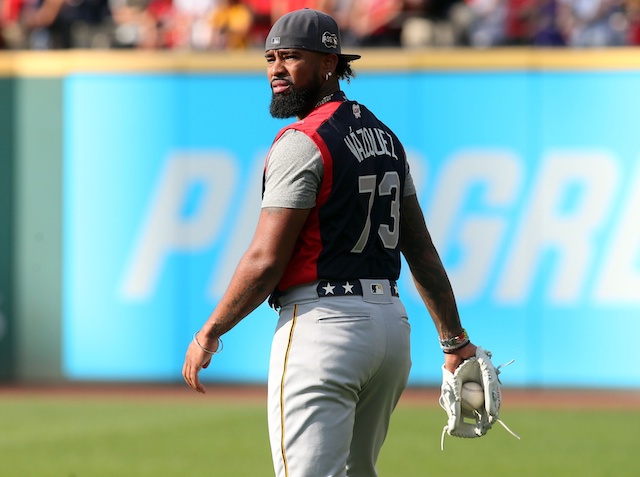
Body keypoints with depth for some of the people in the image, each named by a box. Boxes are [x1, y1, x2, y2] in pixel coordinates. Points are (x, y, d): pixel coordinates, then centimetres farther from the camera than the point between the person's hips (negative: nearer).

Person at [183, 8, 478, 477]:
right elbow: (422, 249, 17)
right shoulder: (384, 136, 16)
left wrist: (209, 334, -6)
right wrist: (455, 338, 20)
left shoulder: (302, 143, -11)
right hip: (392, 318, 9)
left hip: (324, 324, -9)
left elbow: (266, 262, -15)